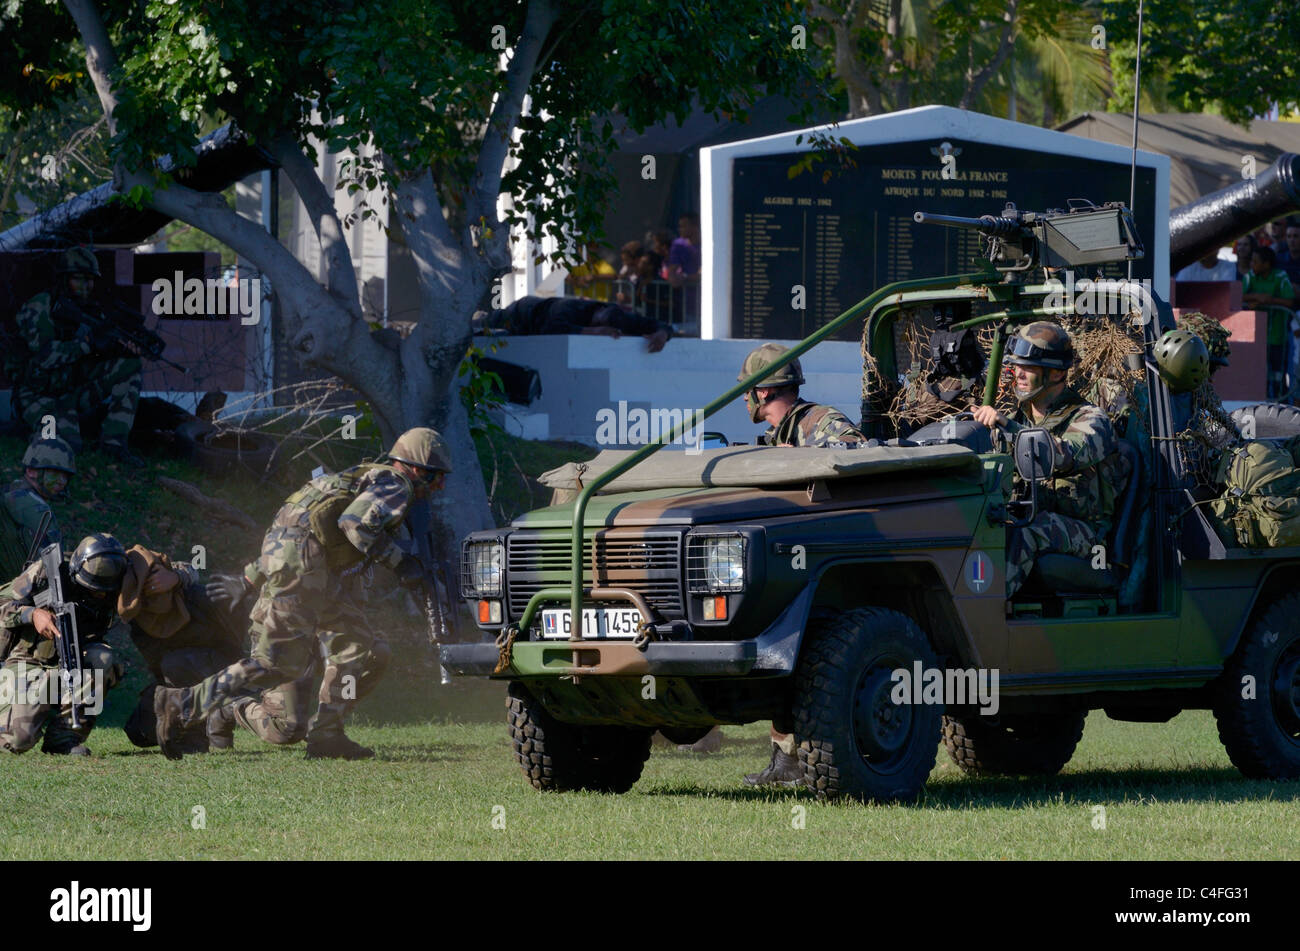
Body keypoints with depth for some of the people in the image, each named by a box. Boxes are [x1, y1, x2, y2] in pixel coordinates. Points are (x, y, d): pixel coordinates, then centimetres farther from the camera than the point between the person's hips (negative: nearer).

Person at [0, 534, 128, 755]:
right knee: (19, 740, -24)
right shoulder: (43, 573, -13)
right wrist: (32, 614, -29)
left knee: (101, 658, -30)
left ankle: (64, 736, -18)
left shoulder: (106, 598, -4)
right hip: (28, 663, -3)